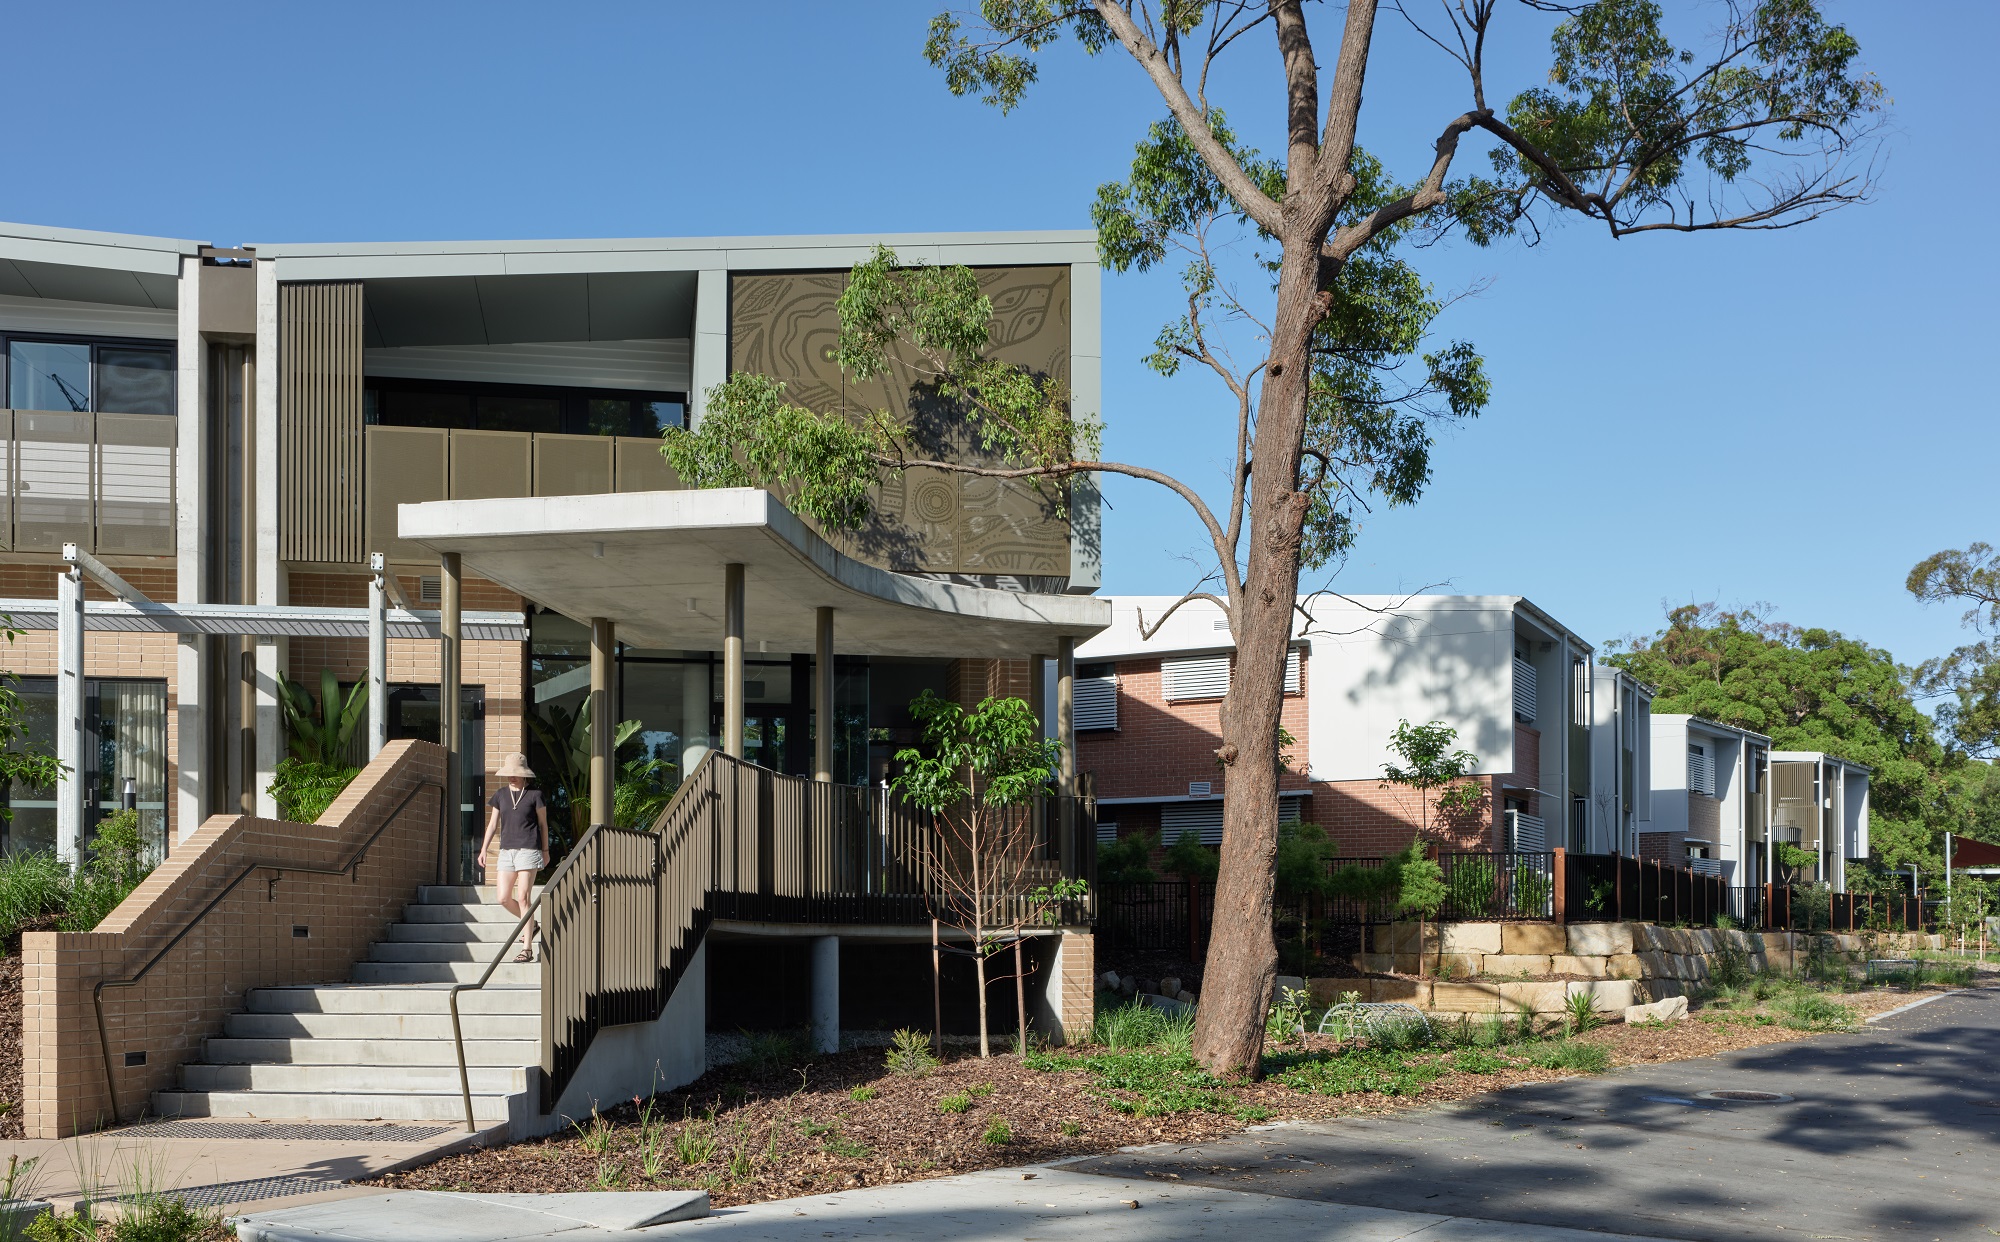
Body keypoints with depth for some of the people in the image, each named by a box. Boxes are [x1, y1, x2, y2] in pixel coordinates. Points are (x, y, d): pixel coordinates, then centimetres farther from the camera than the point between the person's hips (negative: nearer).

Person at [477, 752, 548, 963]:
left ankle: (527, 949, -7)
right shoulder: (501, 795, 11)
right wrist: (484, 849, 10)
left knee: (523, 898, -10)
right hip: (506, 850, 5)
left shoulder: (534, 795, -1)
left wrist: (545, 851, 8)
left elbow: (543, 824, 6)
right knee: (503, 898, -1)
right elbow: (493, 823, 16)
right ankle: (530, 924, 27)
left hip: (528, 850, -5)